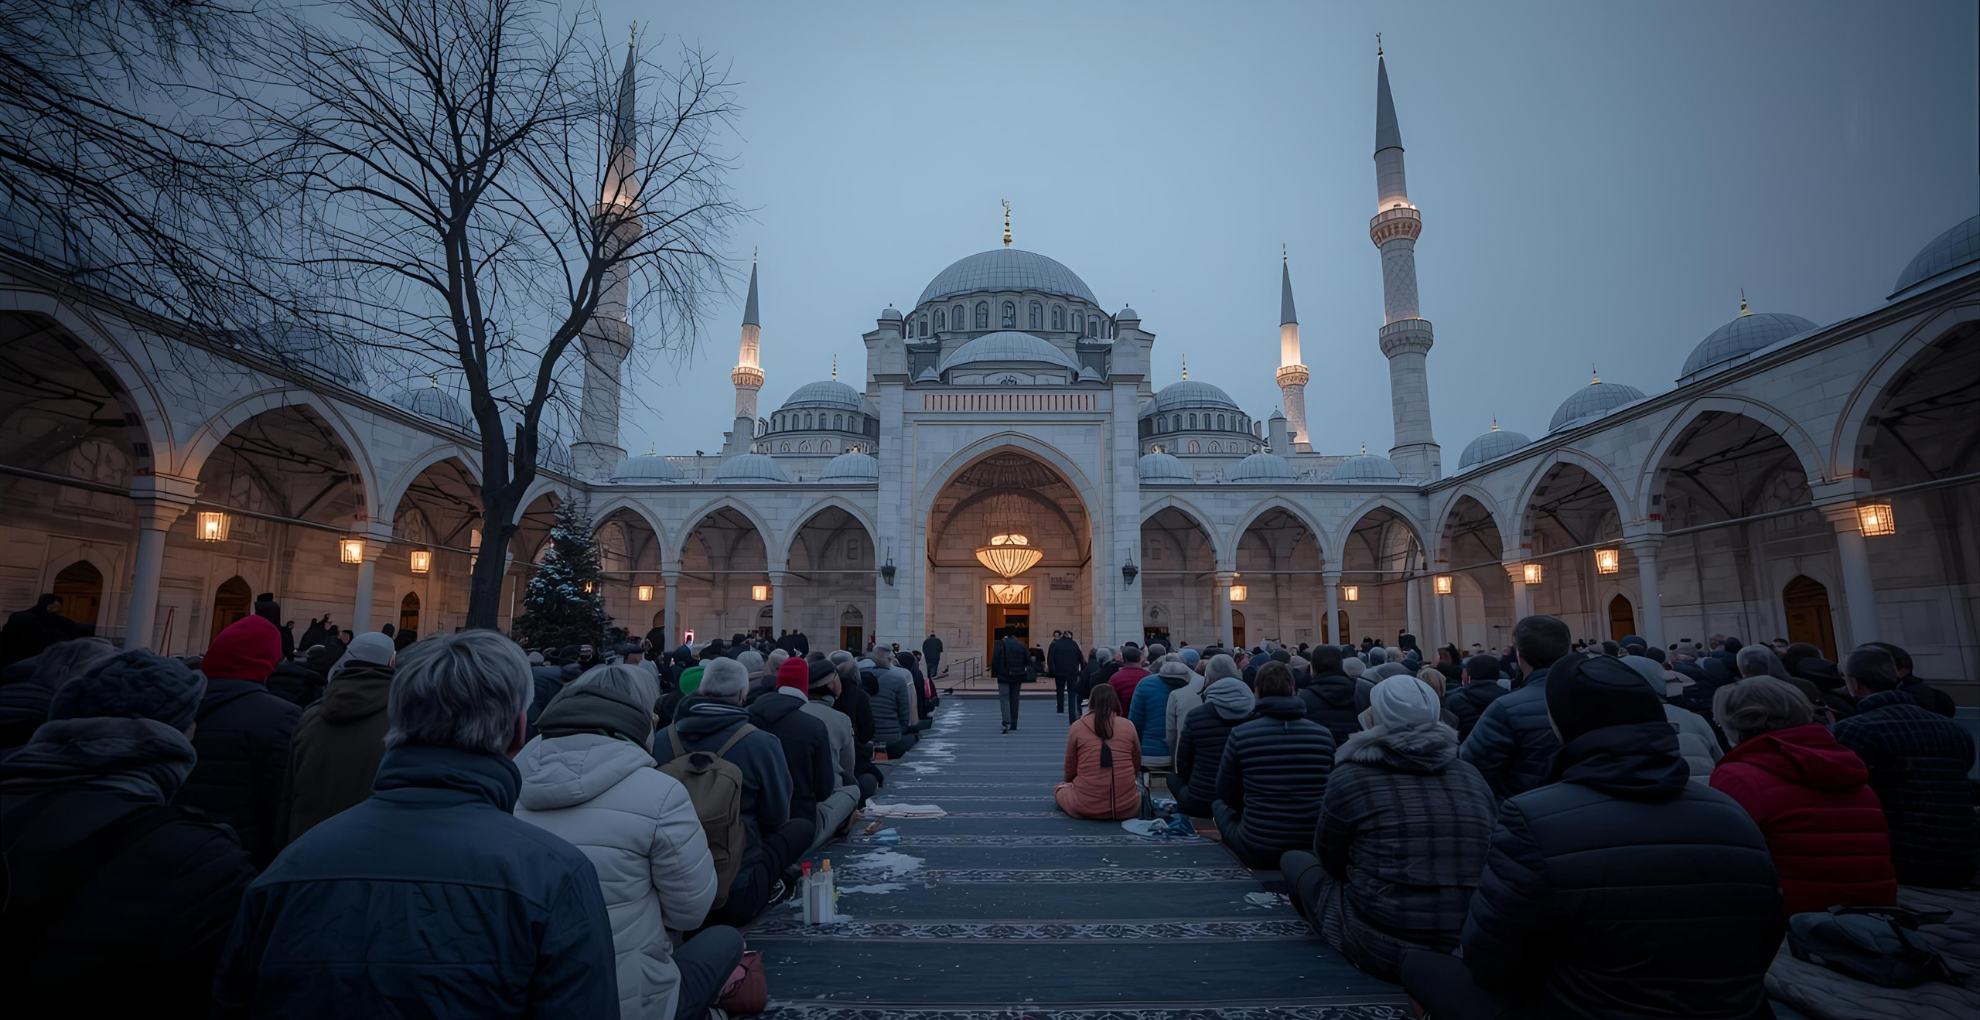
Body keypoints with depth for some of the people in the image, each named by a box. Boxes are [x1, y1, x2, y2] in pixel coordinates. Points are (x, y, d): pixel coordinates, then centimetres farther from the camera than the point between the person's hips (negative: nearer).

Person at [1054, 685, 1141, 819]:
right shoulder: (1128, 725, -1)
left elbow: (1069, 771, 7)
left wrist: (1075, 783, 30)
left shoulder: (1077, 726, -3)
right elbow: (1137, 768, 12)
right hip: (1126, 806, 3)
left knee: (1059, 788, 28)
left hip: (1086, 807, -2)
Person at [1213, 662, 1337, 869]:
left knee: (1219, 805, 25)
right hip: (1316, 848, 3)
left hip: (1257, 850, -3)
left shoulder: (1240, 734, -10)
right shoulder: (1323, 734, -4)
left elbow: (1226, 794, 4)